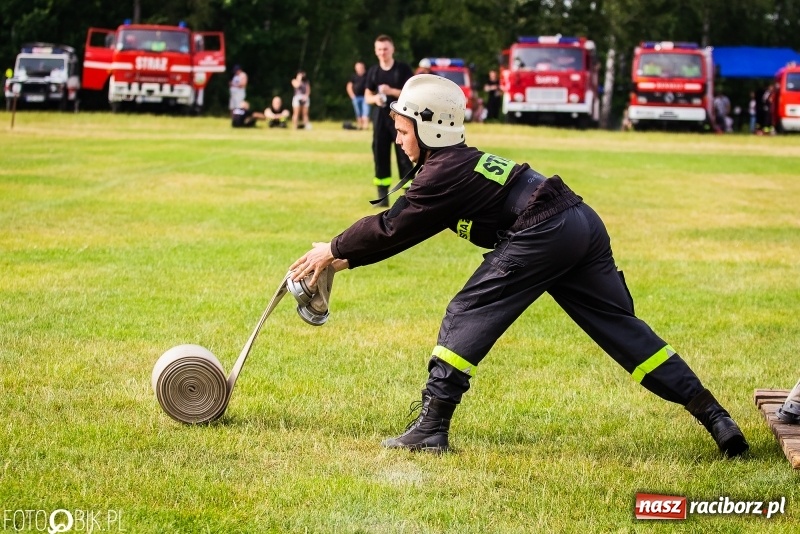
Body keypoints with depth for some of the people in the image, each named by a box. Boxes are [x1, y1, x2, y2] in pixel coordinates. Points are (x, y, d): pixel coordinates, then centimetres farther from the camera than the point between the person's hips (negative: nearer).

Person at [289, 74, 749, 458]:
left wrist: (334, 250, 15)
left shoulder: (445, 172, -2)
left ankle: (432, 428, -3)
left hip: (542, 234, -10)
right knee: (623, 328, 9)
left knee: (466, 316, -1)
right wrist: (346, 258, 27)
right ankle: (715, 417, 5)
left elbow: (392, 229, 2)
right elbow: (400, 223, 29)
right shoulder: (461, 162, 25)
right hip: (584, 222, 10)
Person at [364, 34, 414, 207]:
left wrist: (392, 91, -19)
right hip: (381, 118, 4)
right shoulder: (373, 71, 9)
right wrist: (375, 99, -10)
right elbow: (367, 97, 13)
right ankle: (382, 197, 11)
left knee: (404, 157, -5)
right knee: (380, 156, 4)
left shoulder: (403, 69, -3)